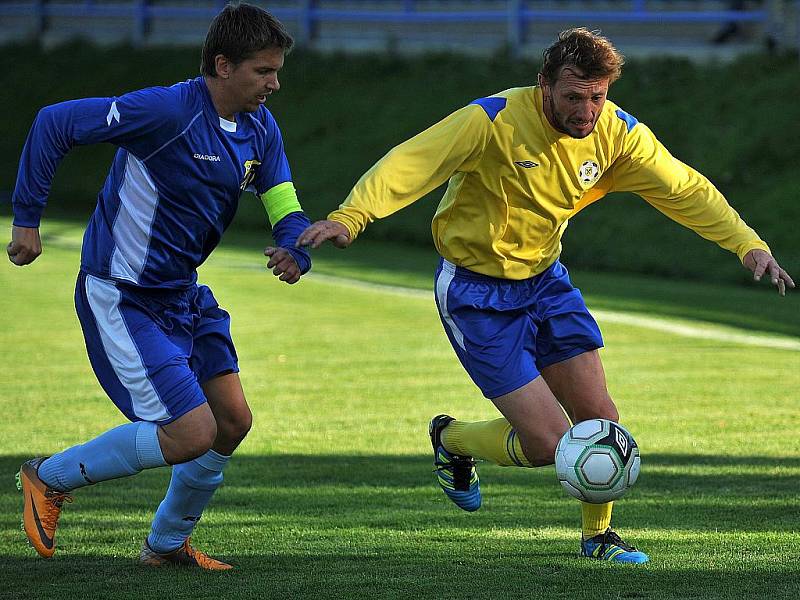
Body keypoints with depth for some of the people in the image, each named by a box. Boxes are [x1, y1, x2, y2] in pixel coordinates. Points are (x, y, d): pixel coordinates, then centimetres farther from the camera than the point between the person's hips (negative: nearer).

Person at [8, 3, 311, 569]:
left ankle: (168, 544, 30)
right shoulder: (168, 111, -24)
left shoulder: (260, 129, 1)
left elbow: (286, 206, 4)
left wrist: (295, 251, -21)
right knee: (193, 434, -12)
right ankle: (51, 478, 7)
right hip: (121, 301, -9)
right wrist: (27, 220, -17)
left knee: (233, 420, 9)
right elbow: (54, 123, -20)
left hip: (184, 294, 9)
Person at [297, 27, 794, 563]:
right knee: (547, 443, -10)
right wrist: (351, 216, -46)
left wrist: (748, 243, -10)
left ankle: (598, 534, 23)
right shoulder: (495, 121, -25)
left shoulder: (618, 134, -8)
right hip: (477, 293, -6)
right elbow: (412, 164, -31)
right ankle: (450, 439, 21)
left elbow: (686, 190, 0)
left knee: (598, 417, -2)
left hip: (544, 279, 6)